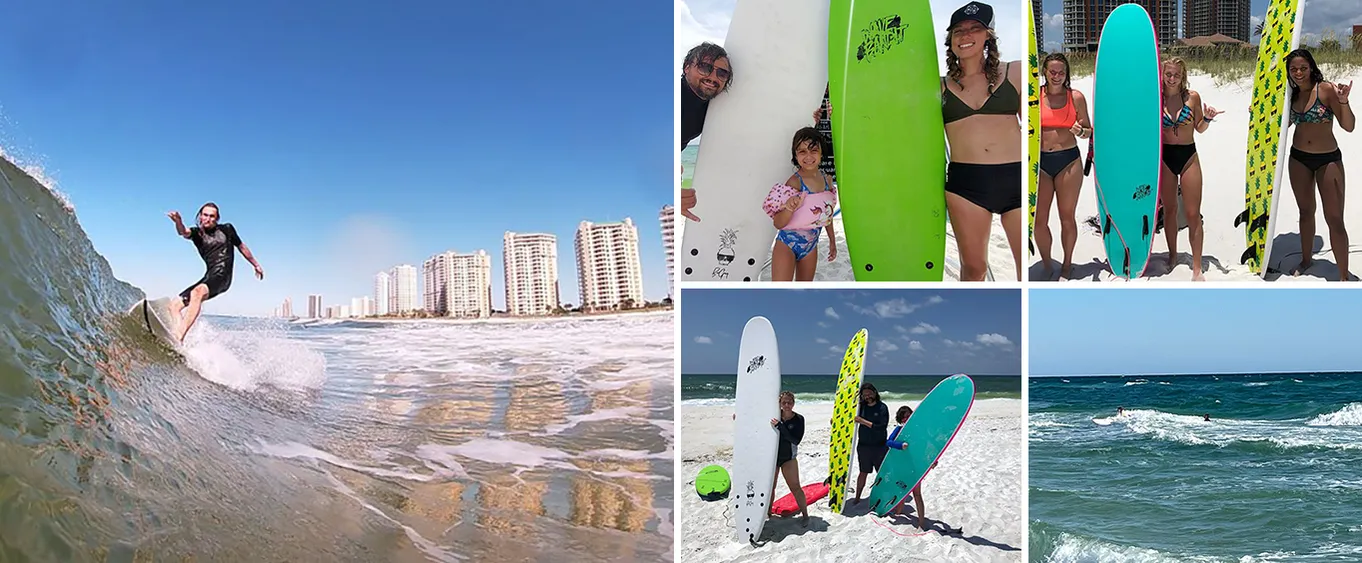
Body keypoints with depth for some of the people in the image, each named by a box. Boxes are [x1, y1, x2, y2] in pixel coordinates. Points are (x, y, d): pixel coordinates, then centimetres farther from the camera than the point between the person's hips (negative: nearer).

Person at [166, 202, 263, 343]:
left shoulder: (227, 229, 11)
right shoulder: (197, 233, 11)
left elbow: (241, 247, 27)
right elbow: (183, 232, -13)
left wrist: (256, 265, 37)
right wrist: (178, 222, -37)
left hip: (223, 276, -5)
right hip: (208, 277, 5)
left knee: (197, 292, -34)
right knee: (174, 305, -6)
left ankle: (179, 337, -45)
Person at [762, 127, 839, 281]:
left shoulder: (826, 179, -1)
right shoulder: (794, 182, -19)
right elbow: (778, 223, -19)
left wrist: (832, 240, 23)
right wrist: (789, 209, -39)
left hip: (811, 245, 6)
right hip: (787, 244, -6)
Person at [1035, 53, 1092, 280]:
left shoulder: (1076, 97, 2)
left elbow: (1089, 130, 8)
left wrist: (1082, 131, -14)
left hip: (1068, 161, -1)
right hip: (1040, 161, 1)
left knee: (1067, 217, 6)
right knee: (1039, 219, -1)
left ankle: (1067, 264, 22)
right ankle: (1046, 265, 17)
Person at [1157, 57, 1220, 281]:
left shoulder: (1192, 97, -2)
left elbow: (1199, 129, 7)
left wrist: (1207, 118, -13)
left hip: (1188, 156, -1)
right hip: (1164, 156, 1)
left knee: (1193, 214, -2)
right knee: (1169, 210, 11)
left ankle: (1197, 268, 2)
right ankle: (1172, 256, 28)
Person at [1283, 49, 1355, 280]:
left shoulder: (1326, 89, -13)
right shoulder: (1292, 95, 3)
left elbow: (1348, 126, -15)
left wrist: (1343, 102, -30)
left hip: (1328, 160, -5)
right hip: (1298, 159, 5)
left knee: (1335, 219, -6)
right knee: (1306, 211, 19)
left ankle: (1344, 276, -2)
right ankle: (1306, 259, 35)